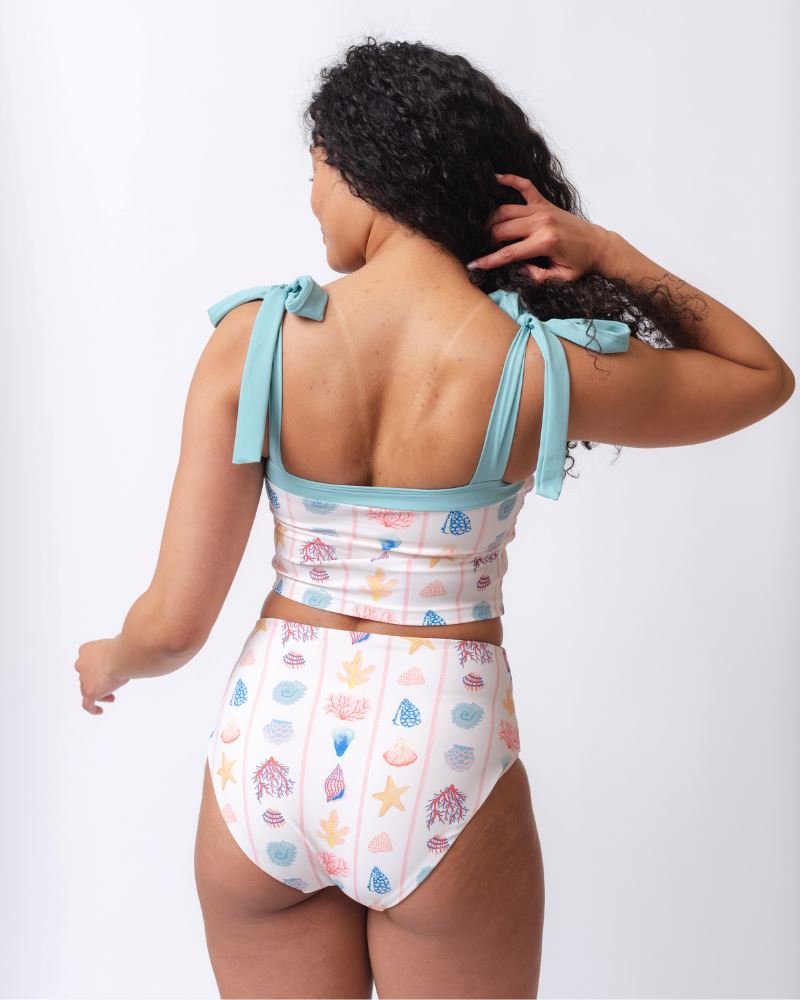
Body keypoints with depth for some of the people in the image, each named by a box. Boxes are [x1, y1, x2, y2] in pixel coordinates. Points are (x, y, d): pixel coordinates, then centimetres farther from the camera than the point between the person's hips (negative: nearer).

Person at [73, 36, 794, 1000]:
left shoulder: (255, 338, -12)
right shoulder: (543, 373, -14)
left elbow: (173, 625, -8)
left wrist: (108, 663, 15)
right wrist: (608, 253, -3)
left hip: (269, 743, 1)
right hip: (443, 762, 0)